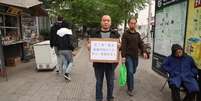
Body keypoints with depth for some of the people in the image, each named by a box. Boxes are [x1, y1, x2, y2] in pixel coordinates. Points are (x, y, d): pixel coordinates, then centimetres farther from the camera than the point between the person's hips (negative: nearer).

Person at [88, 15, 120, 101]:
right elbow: (90, 45, 10)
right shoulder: (95, 34, 4)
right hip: (98, 62, 0)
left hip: (110, 62, 1)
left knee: (110, 82, 13)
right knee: (99, 82, 11)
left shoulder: (115, 34, 6)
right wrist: (89, 46, -13)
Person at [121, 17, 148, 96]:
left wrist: (143, 52, -4)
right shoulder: (125, 34, -6)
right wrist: (123, 56, -19)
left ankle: (128, 80, 41)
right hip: (128, 56, -5)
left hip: (135, 56, 6)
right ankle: (130, 89, 8)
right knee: (130, 72, -6)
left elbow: (140, 44, 12)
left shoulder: (137, 34, 11)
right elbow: (123, 46, -12)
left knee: (133, 71, 14)